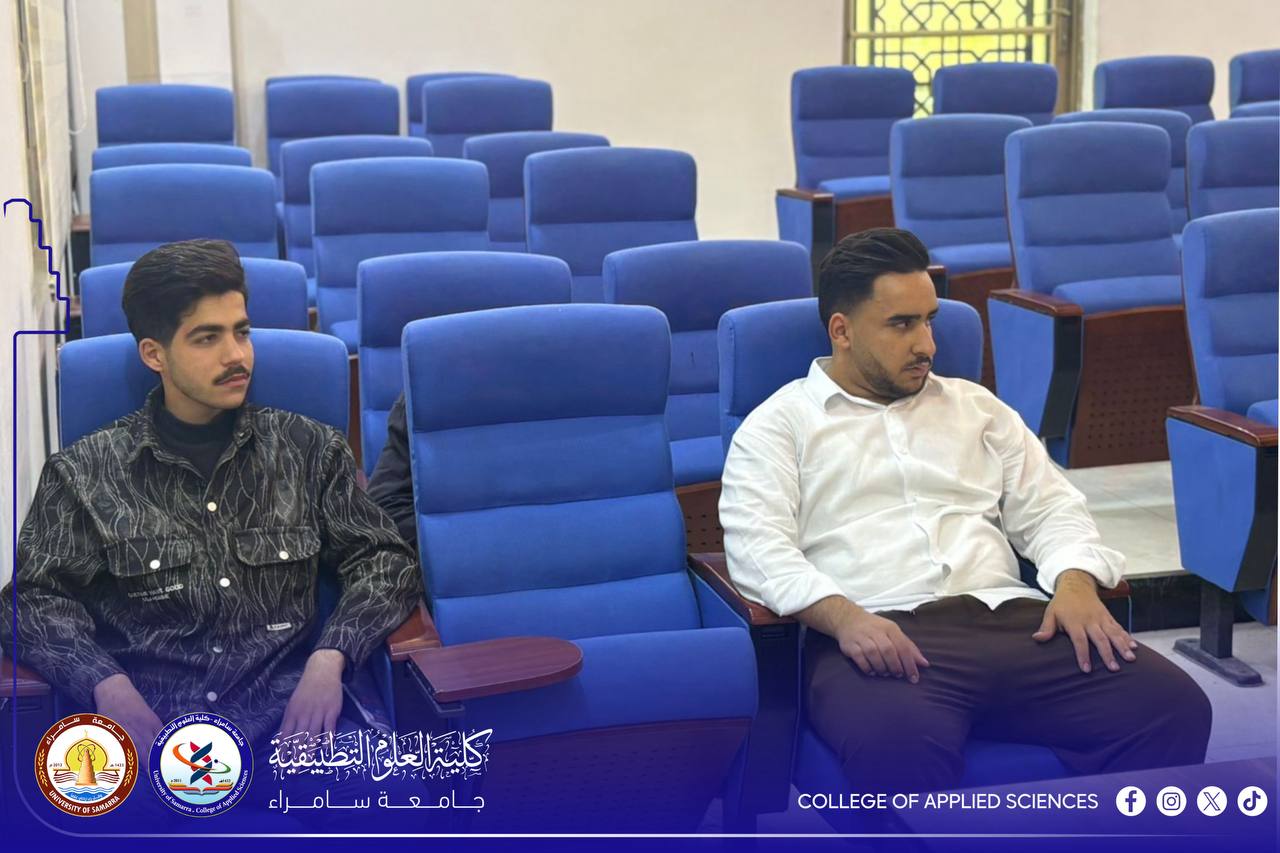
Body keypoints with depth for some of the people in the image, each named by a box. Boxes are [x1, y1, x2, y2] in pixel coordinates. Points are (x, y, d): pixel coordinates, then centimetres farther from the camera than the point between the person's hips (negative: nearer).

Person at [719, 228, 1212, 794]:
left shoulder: (976, 406, 27)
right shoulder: (778, 425, 12)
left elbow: (1049, 509, 23)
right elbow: (759, 547, -2)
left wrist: (1075, 583, -1)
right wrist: (845, 617, -22)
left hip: (1009, 618, 5)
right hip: (876, 635, -5)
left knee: (1174, 706, -21)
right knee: (898, 747, -41)